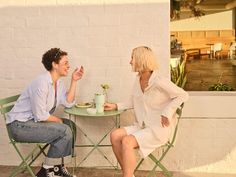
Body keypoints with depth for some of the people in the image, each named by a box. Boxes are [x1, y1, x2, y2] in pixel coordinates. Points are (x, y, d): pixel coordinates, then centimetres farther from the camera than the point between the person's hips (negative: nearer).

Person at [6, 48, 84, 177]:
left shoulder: (58, 82, 6)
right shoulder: (41, 83, -24)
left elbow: (68, 103, -3)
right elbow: (40, 116, -25)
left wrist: (74, 81, -6)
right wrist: (60, 121, -9)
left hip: (34, 121, 10)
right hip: (19, 125, -10)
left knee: (70, 125, 9)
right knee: (64, 131, -20)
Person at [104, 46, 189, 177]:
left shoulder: (159, 81, -18)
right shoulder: (138, 79, 7)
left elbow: (183, 95, -12)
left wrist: (167, 113, -16)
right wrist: (115, 106, 11)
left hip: (159, 129, -7)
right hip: (142, 126, 8)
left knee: (127, 142, -27)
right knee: (115, 135, -12)